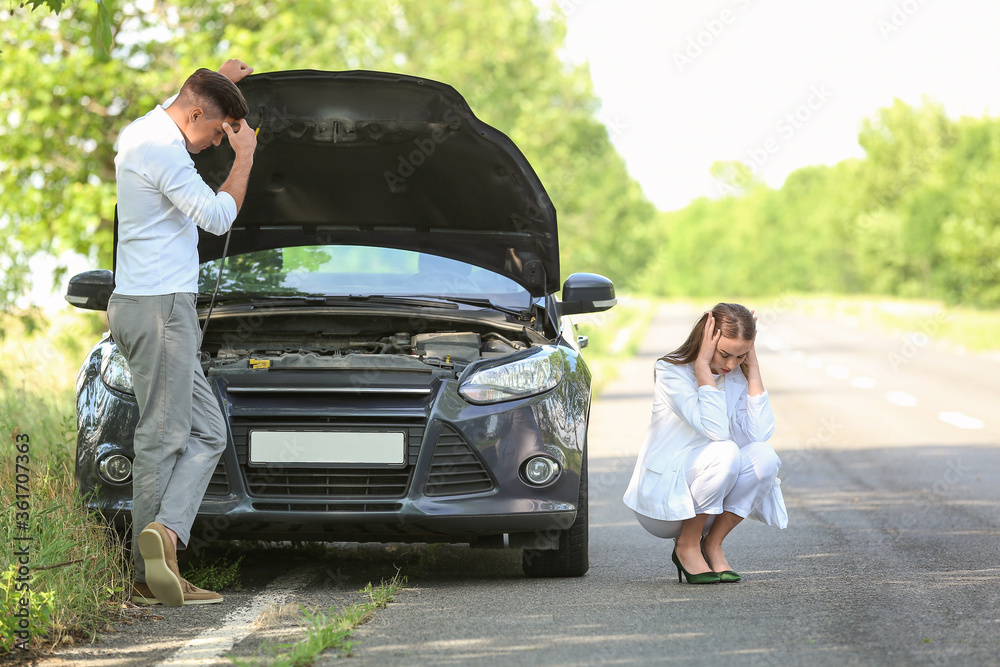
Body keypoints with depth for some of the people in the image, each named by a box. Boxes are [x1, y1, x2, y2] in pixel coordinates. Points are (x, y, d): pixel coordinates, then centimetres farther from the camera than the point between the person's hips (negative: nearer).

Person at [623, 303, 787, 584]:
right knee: (725, 453, -32)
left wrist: (753, 366, -11)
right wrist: (702, 365, -23)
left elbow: (759, 434, -14)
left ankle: (712, 544, -7)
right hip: (661, 502, -5)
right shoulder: (672, 371, -13)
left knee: (763, 456, -22)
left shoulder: (738, 376, 4)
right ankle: (686, 547, -13)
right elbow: (716, 430, -26)